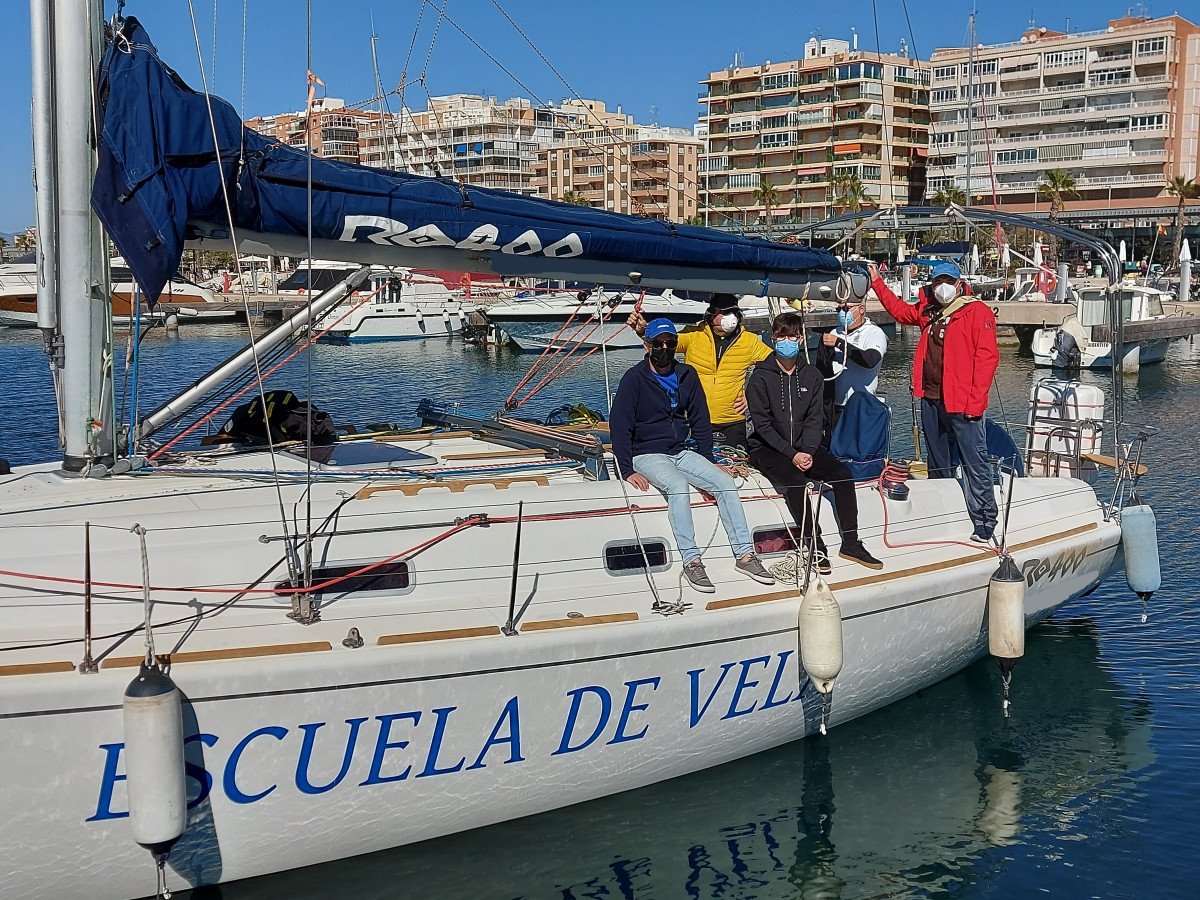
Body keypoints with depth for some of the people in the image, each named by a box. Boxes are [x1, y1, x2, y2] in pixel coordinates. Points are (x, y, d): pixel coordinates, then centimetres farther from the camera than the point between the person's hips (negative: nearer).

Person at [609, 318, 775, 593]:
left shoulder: (687, 375, 9)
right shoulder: (634, 379, -7)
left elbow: (700, 421, 17)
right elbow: (619, 426, -12)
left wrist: (709, 461, 13)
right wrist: (627, 471, -19)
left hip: (681, 453, 6)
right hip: (647, 455, -6)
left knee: (726, 481, -15)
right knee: (679, 486, -34)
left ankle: (745, 554, -14)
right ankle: (691, 561, -32)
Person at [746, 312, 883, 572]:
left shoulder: (811, 375, 8)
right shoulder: (761, 376, -5)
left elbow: (815, 419, 5)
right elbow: (762, 424, -10)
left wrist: (808, 451, -13)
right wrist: (791, 454, -18)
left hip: (804, 446, 4)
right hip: (768, 448, -4)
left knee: (842, 474, -18)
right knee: (796, 481, -32)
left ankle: (850, 543, -11)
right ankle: (815, 547, -25)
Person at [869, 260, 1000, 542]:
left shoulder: (977, 312, -7)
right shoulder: (928, 312, 15)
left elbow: (987, 357, -13)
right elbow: (900, 310, 36)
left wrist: (975, 401, -18)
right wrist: (877, 283, 34)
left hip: (962, 404, -8)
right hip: (931, 400, 8)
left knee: (975, 463, -6)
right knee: (938, 465, 16)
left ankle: (984, 524, -1)